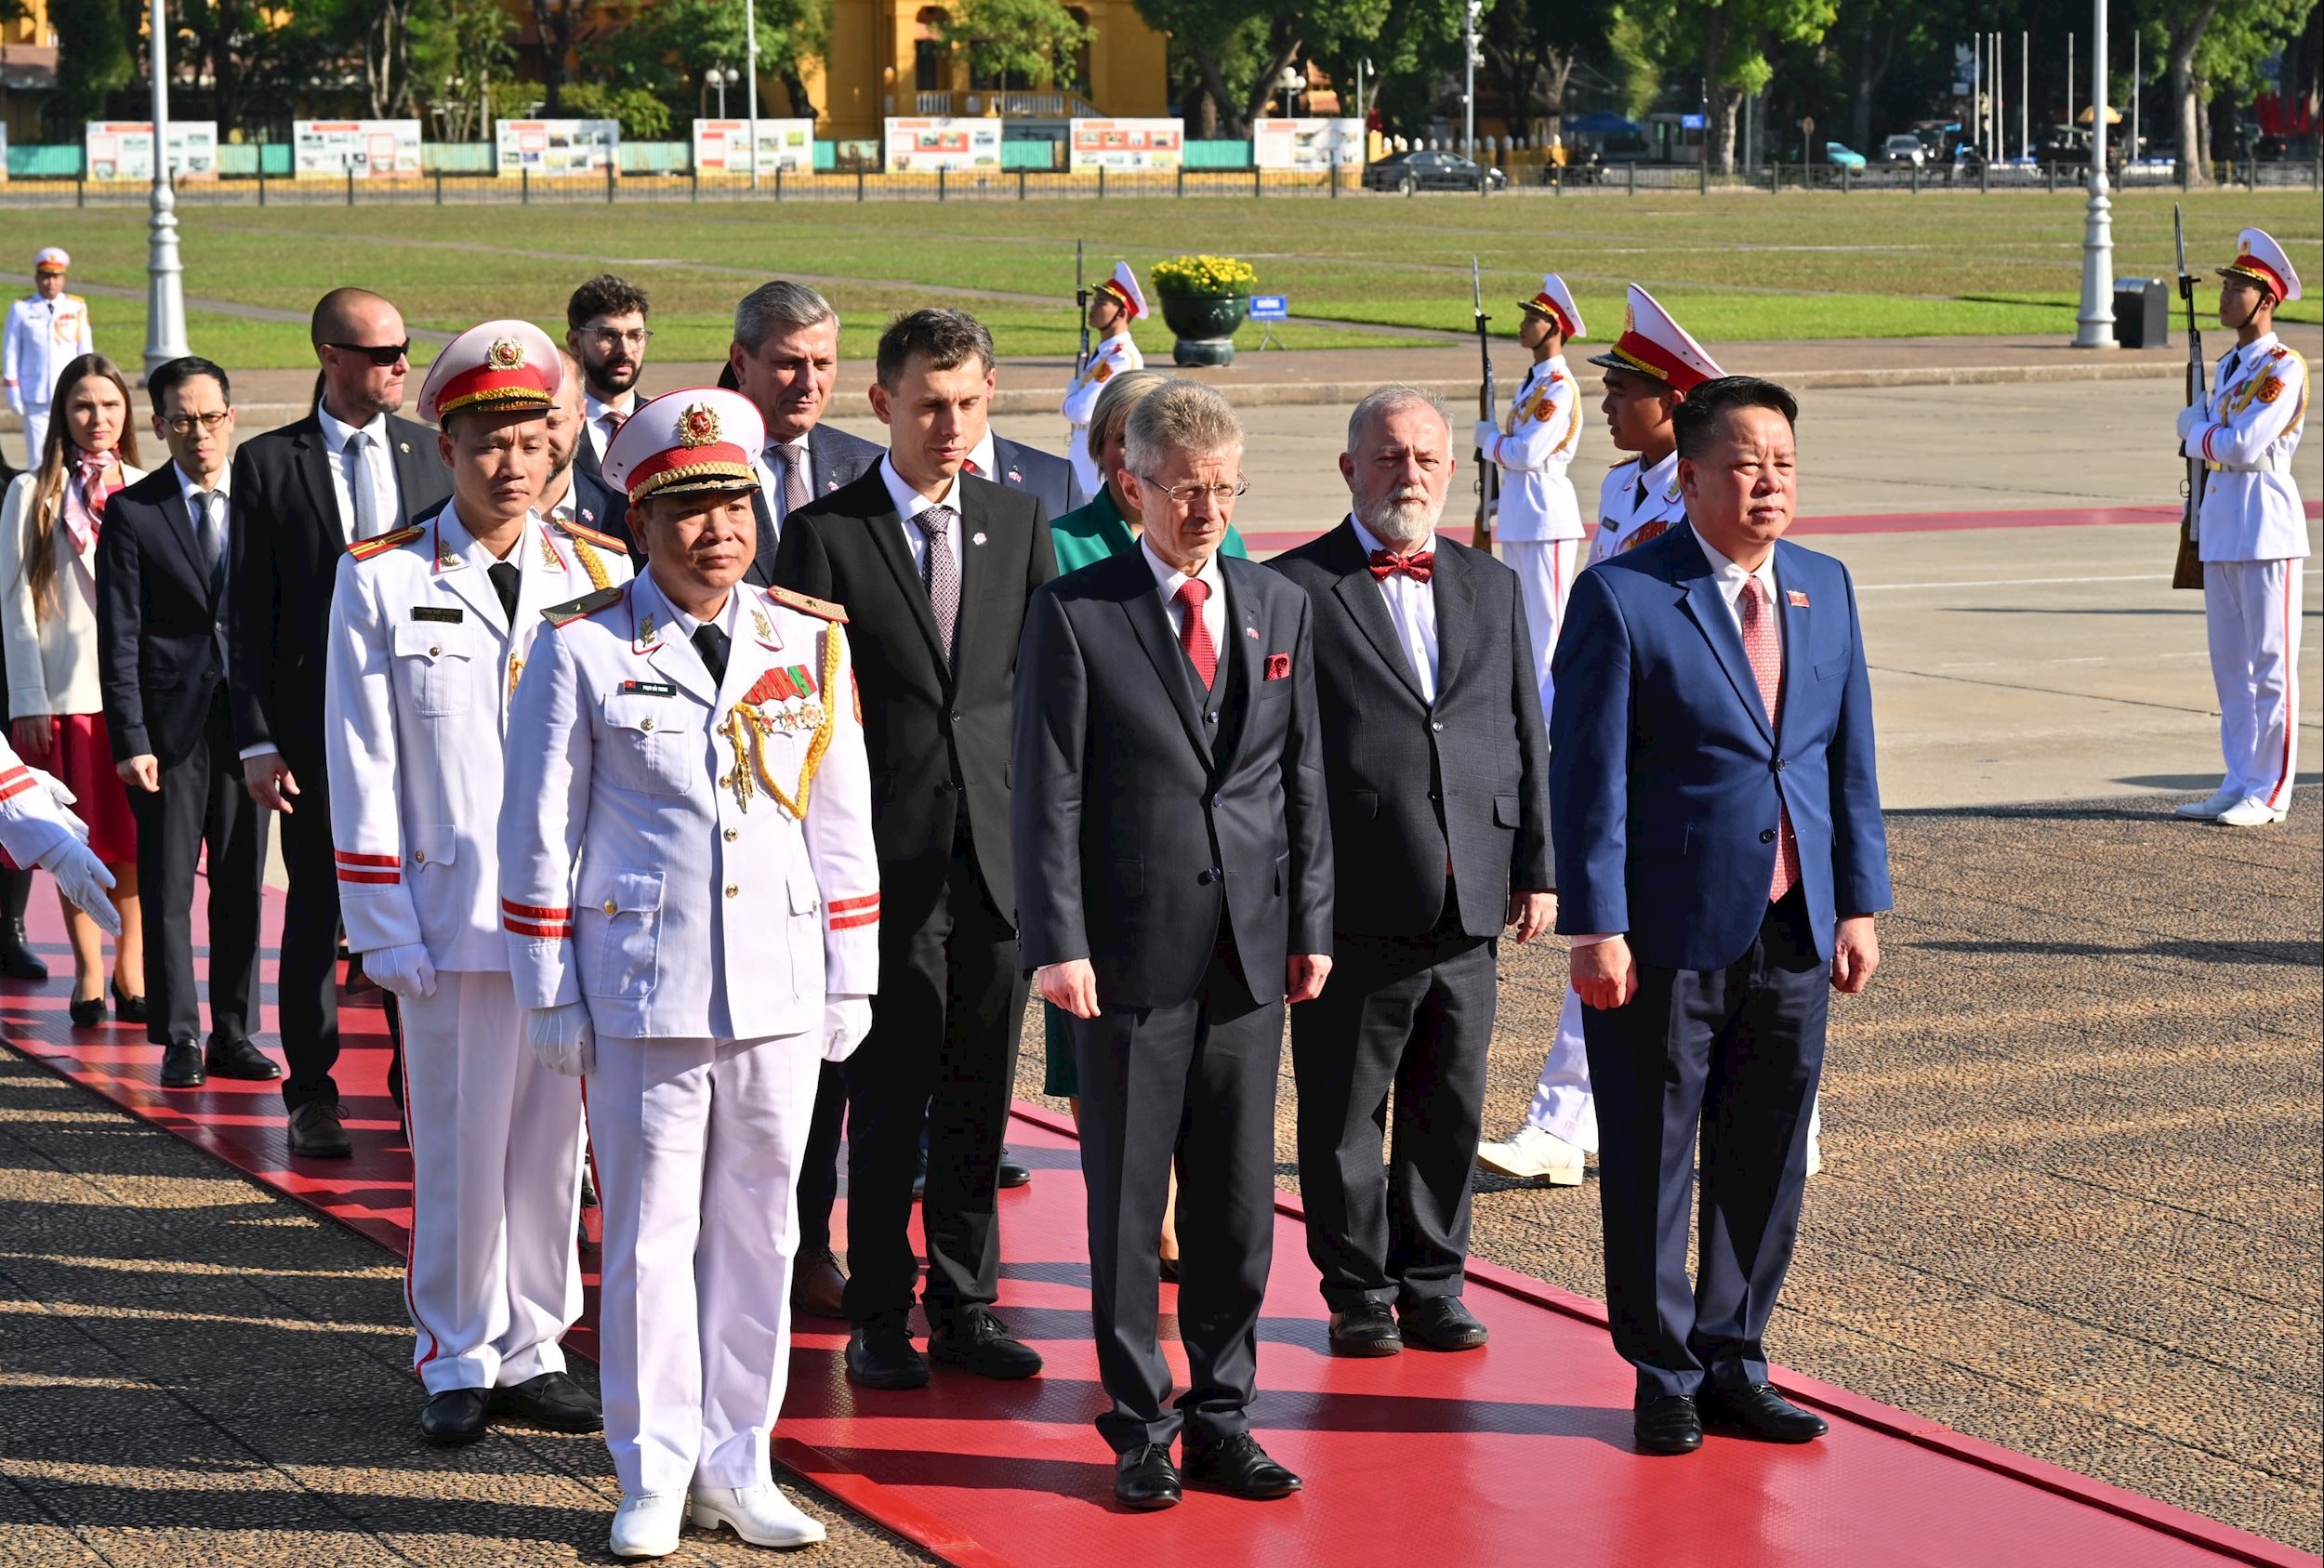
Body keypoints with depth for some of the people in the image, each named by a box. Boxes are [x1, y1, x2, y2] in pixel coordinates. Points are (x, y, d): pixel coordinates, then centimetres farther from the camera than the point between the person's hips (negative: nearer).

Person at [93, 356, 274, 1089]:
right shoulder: (132, 512, 0)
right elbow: (119, 638, -3)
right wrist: (130, 740, -11)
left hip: (248, 719, 2)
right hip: (171, 724, -2)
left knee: (242, 884, 8)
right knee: (167, 886, 1)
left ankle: (234, 1034, 16)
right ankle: (179, 1039, 8)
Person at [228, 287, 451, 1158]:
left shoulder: (433, 453, 7)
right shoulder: (270, 464, 0)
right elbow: (247, 613, -1)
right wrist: (256, 740, -7)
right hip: (318, 722, -2)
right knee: (317, 909, 5)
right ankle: (312, 1097, 16)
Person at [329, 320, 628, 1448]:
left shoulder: (600, 575, 7)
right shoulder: (381, 581, 0)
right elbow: (364, 771, -1)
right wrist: (386, 930, -6)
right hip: (454, 917, -2)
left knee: (553, 1140, 8)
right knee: (459, 1147, 1)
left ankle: (529, 1351, 20)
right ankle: (457, 1364, 15)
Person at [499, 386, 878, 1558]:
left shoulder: (811, 643, 6)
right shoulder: (582, 651, -3)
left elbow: (843, 826, 11)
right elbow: (540, 836, 0)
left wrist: (850, 981, 10)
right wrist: (552, 999, -1)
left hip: (780, 989, 3)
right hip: (642, 991, -3)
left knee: (758, 1231, 9)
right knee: (650, 1233, 2)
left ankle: (735, 1467, 21)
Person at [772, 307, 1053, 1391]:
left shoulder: (1019, 522, 10)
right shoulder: (825, 534, -2)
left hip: (999, 851, 4)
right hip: (888, 854, -3)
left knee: (980, 1097, 10)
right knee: (888, 1097, 2)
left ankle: (965, 1308, 20)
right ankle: (880, 1317, 13)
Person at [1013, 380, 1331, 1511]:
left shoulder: (1282, 608, 10)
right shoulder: (1075, 613, -3)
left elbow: (1304, 779, 12)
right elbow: (1047, 792, -6)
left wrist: (1312, 923, 7)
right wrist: (1058, 941, -12)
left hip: (1250, 949, 4)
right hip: (1131, 950, -4)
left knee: (1238, 1202, 8)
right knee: (1125, 1202, 3)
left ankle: (1221, 1417, 19)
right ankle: (1140, 1428, 13)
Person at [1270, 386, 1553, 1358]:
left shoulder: (1494, 587, 14)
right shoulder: (1292, 590, -3)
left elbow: (1526, 737, 16)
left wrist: (1535, 869, 10)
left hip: (1469, 910, 4)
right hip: (1353, 911, -4)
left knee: (1451, 1113, 11)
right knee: (1345, 1120, 5)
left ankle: (1432, 1287, 23)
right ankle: (1359, 1295, 17)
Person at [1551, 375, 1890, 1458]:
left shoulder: (1824, 587, 10)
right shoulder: (1622, 597, -9)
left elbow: (1849, 756, 13)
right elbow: (1589, 775, -10)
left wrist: (1860, 903, 8)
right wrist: (1595, 927, -13)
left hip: (1794, 929, 5)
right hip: (1668, 932, -5)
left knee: (1766, 1161, 11)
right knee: (1650, 1163, 5)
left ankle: (1733, 1361, 24)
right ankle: (1664, 1377, 18)